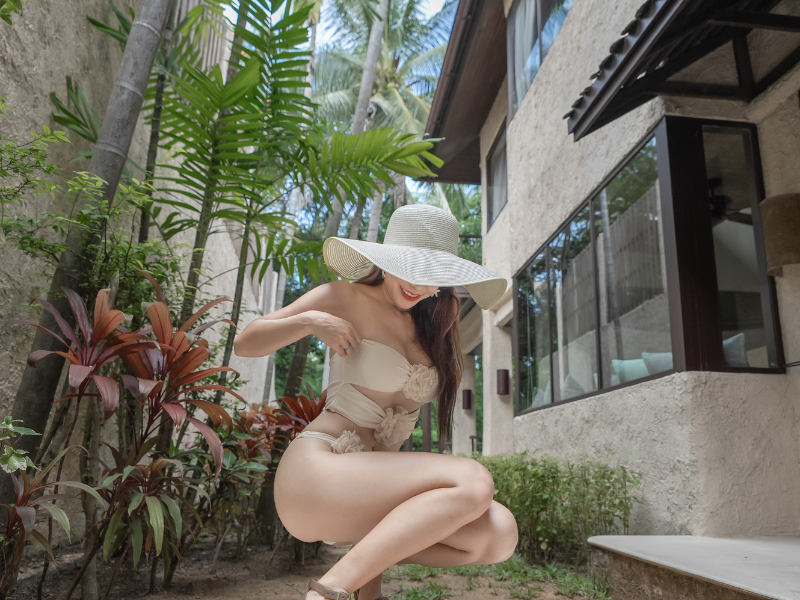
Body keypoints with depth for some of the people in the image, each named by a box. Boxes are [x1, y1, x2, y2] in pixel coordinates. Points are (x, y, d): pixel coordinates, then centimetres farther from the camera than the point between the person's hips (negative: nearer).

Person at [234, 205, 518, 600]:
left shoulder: (429, 326, 14)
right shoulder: (347, 300, -1)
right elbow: (244, 344, 1)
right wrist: (308, 322, -16)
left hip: (375, 481, 6)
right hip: (316, 468, -6)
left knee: (500, 533, -17)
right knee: (474, 482, -27)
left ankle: (372, 559, 2)